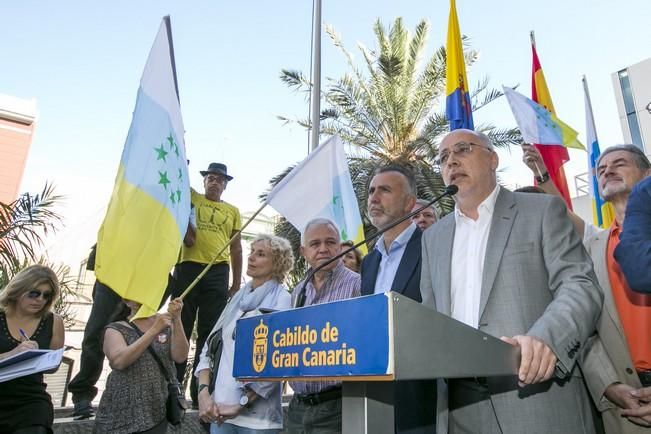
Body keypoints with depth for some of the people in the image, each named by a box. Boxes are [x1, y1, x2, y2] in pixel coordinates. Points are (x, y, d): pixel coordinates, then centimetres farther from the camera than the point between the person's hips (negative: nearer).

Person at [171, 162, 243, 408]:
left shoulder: (232, 211, 17)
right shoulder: (191, 198, 15)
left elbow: (236, 249, 15)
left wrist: (237, 282, 11)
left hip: (217, 273, 1)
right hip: (188, 268, -1)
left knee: (210, 332, 2)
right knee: (180, 327, 1)